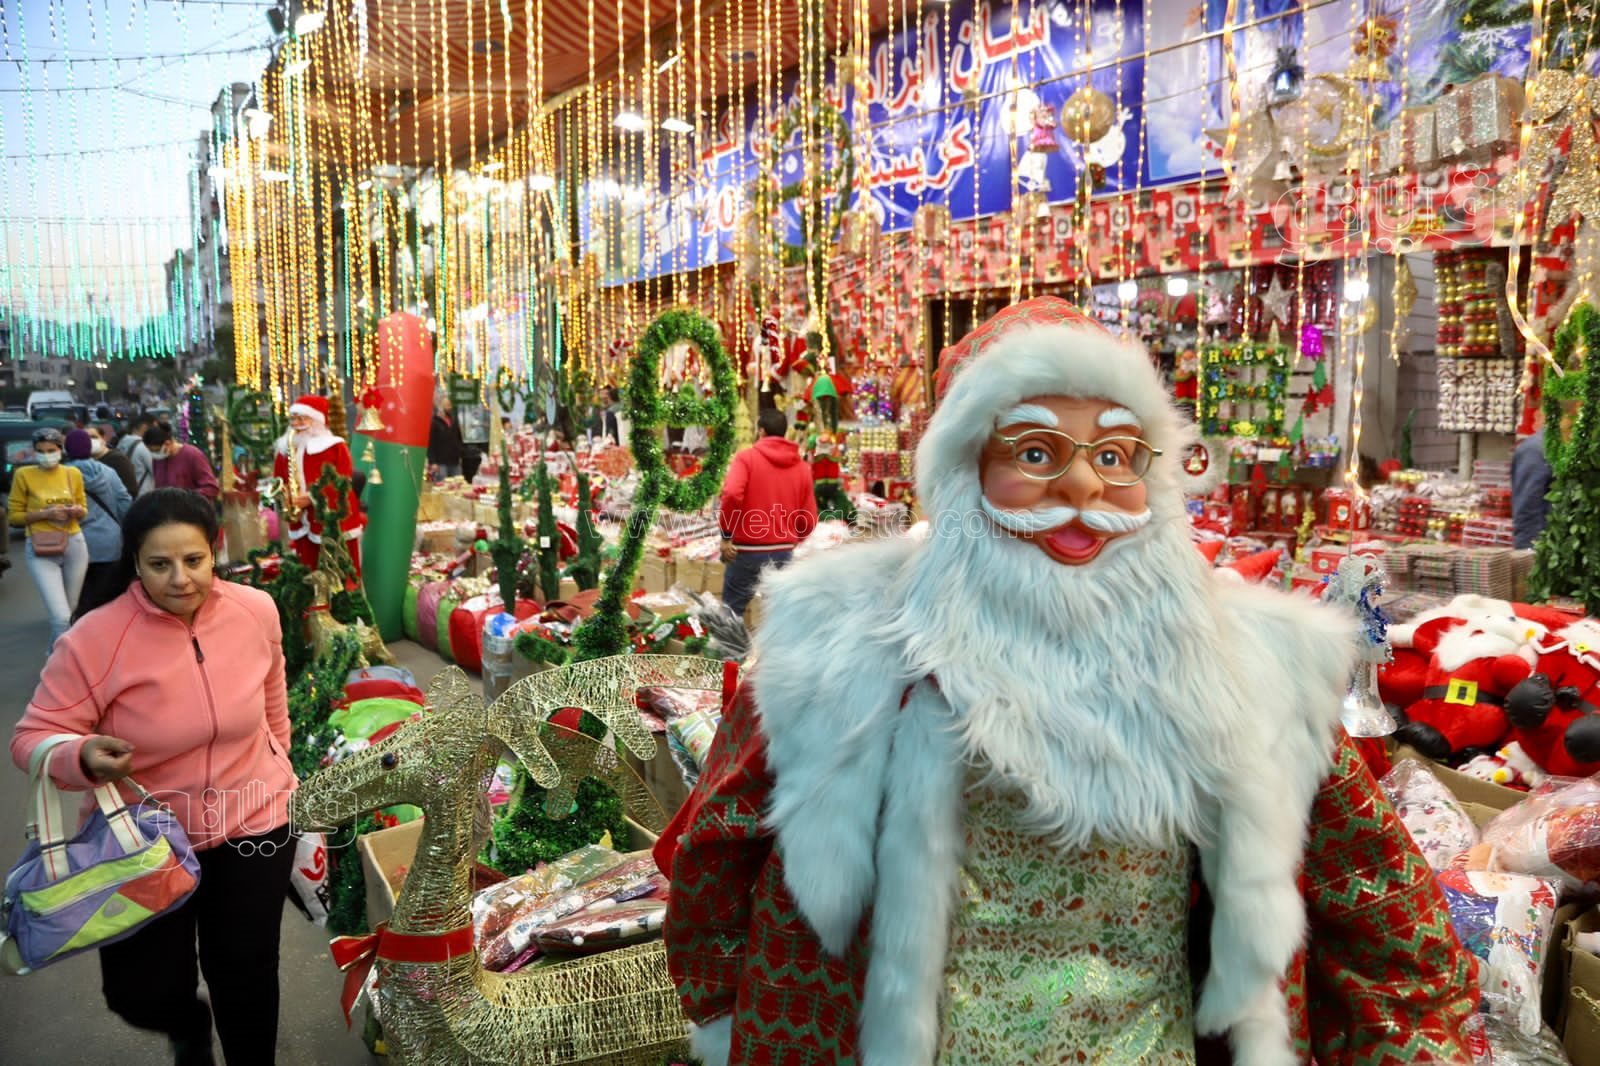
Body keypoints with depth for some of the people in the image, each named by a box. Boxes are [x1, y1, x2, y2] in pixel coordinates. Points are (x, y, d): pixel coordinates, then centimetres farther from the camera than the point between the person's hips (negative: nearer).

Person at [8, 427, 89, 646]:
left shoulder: (73, 474, 4)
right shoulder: (23, 474, -5)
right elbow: (14, 515, -1)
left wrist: (76, 511, -7)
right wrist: (45, 513, -16)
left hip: (75, 545, 4)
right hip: (41, 550, -4)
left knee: (70, 610, 16)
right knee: (60, 616, -15)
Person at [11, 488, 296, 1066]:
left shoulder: (256, 610, -11)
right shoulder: (94, 639, -21)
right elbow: (33, 737, -15)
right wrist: (83, 757, -37)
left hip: (255, 821, 1)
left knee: (245, 973, 11)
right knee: (139, 993, 7)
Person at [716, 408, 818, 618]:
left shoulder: (746, 458, -5)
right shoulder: (801, 467, 7)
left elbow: (732, 494, -22)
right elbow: (809, 520, 6)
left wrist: (726, 535, -12)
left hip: (748, 549, -4)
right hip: (784, 552, 4)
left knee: (732, 612, 7)